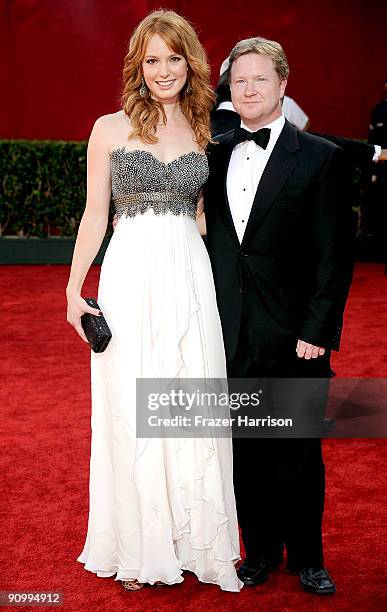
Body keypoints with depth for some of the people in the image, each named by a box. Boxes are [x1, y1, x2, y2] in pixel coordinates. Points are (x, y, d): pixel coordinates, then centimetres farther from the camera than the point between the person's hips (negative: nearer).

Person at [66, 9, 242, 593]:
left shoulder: (204, 130, 10)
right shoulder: (110, 128, 3)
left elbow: (207, 212, 13)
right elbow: (95, 214, 3)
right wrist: (73, 290, -2)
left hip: (191, 277, 2)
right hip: (131, 280, -2)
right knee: (131, 413, 3)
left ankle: (196, 540, 22)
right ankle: (139, 548, 20)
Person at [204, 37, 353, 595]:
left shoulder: (319, 157, -4)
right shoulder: (213, 154, 7)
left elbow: (334, 253, -6)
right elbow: (205, 238, 8)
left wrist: (317, 330, -11)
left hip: (293, 337, -3)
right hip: (230, 334, 3)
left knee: (298, 453, 10)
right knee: (245, 450, 13)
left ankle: (307, 558, 29)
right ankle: (260, 551, 32)